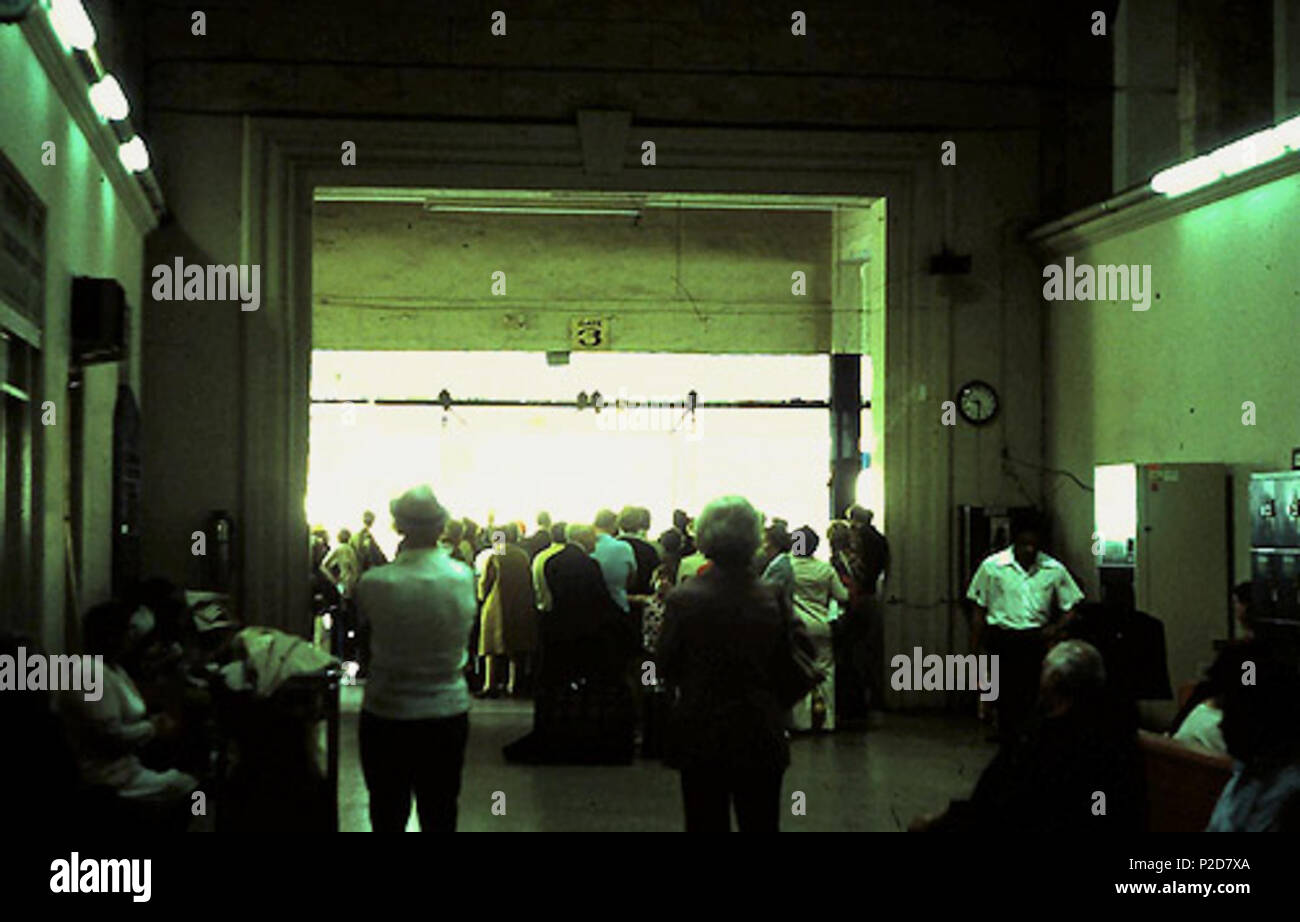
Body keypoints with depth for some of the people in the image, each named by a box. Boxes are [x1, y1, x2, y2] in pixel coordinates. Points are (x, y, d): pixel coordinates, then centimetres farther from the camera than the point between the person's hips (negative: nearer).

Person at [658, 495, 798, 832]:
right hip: (761, 741, 1)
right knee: (761, 823, 13)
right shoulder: (773, 600, -9)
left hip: (700, 738, -1)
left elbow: (666, 670, -3)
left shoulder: (682, 599, -12)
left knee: (706, 822, 9)